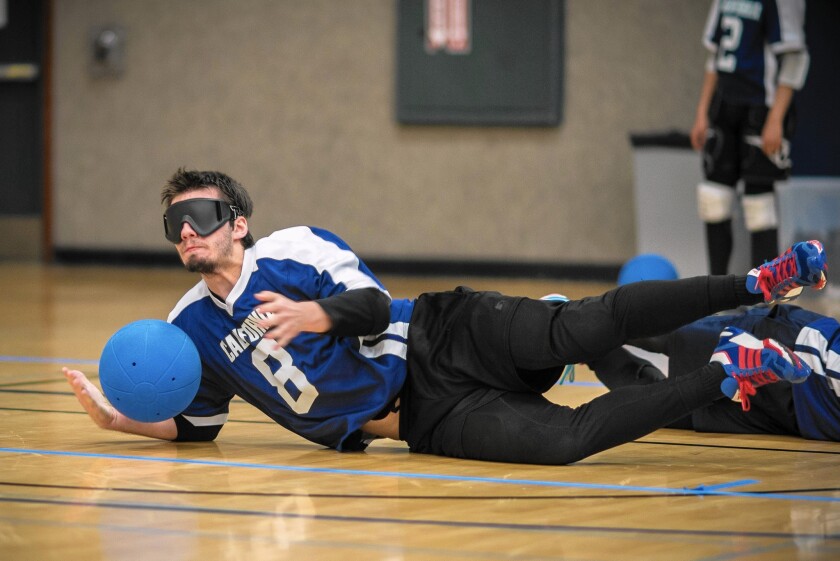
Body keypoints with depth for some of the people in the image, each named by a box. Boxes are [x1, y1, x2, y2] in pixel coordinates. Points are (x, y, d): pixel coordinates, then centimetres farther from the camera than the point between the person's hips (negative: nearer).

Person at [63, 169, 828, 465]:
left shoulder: (293, 249, -1)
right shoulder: (190, 331, 11)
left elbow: (373, 307, -8)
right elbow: (199, 423, 19)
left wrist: (314, 314, -28)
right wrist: (122, 420, 3)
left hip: (448, 341, -2)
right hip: (428, 421, 2)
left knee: (582, 328, -30)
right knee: (561, 440, -24)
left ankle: (753, 284, -20)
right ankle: (724, 377, -18)